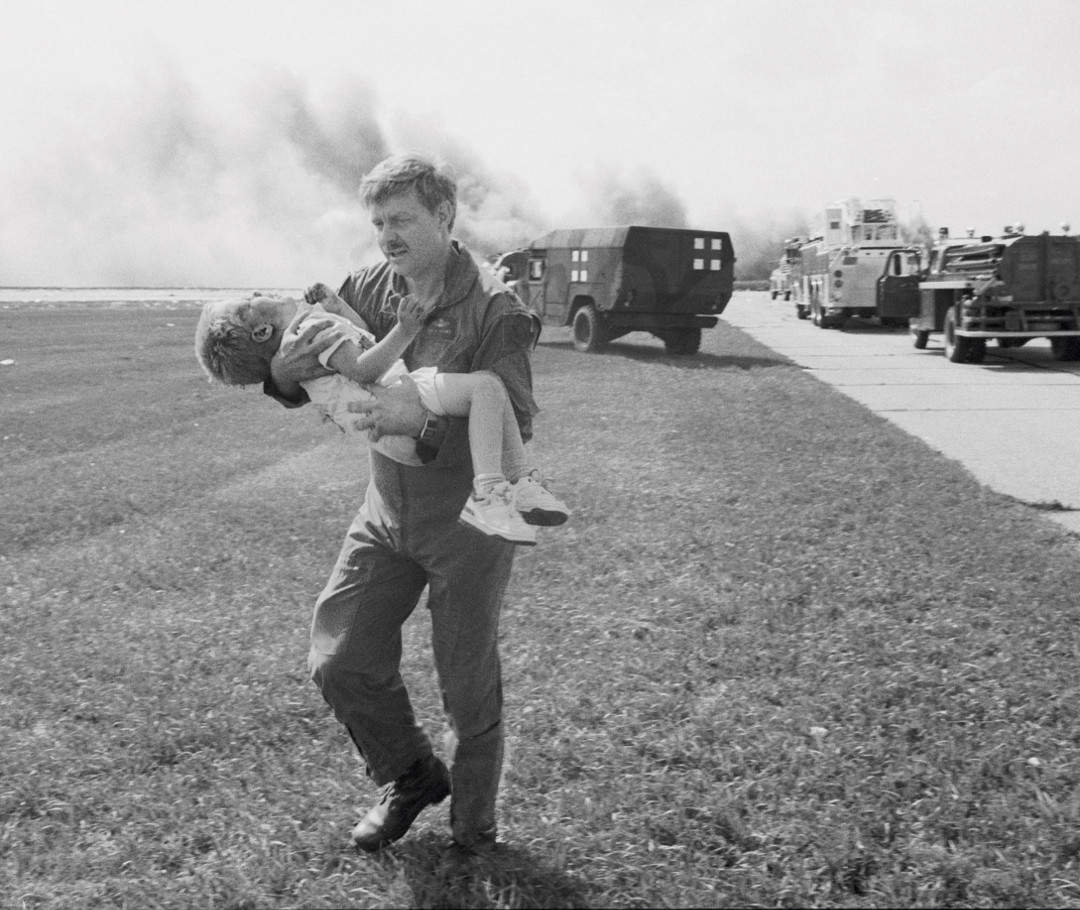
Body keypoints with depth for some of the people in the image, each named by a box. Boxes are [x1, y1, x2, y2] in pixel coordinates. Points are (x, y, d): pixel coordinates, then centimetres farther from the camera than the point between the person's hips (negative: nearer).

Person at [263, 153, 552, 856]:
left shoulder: (495, 309, -17)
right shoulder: (367, 292, -1)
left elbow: (514, 423, -24)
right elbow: (306, 385, 3)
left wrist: (426, 418, -39)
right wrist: (285, 370, -21)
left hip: (471, 522, -5)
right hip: (388, 515, 5)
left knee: (469, 687, 6)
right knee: (340, 663, 5)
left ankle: (474, 825, 30)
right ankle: (414, 777, 31)